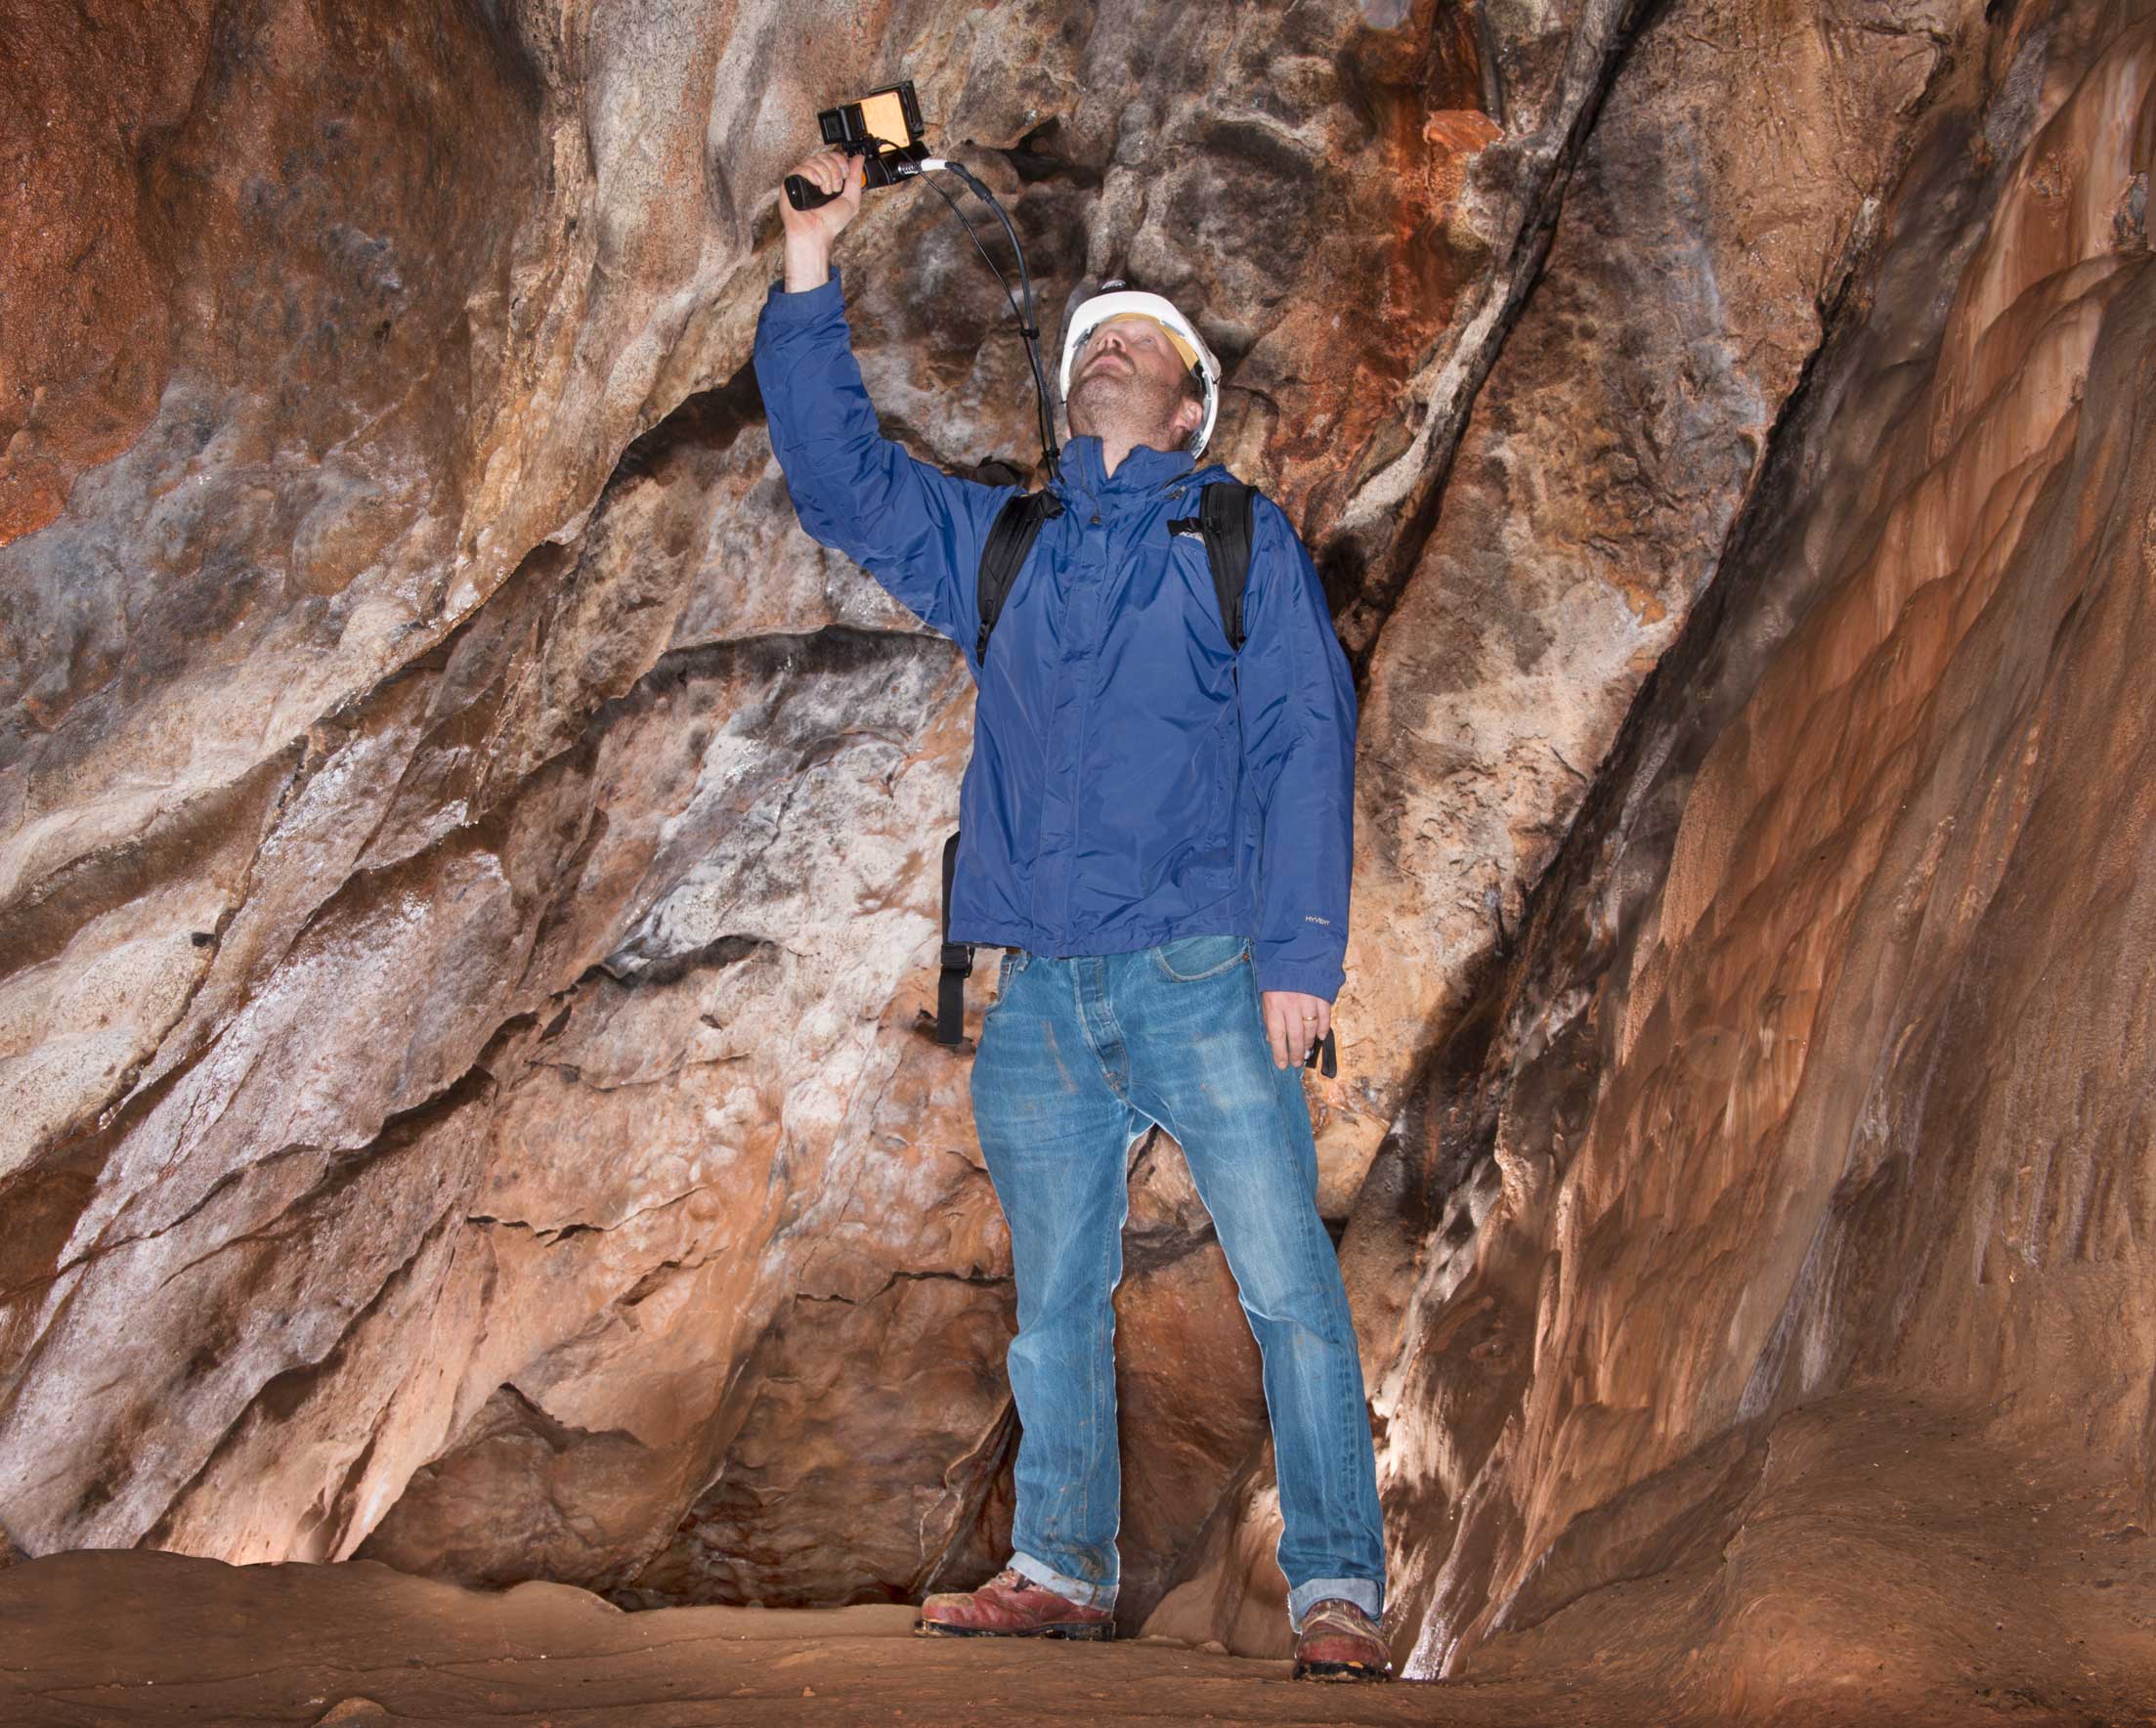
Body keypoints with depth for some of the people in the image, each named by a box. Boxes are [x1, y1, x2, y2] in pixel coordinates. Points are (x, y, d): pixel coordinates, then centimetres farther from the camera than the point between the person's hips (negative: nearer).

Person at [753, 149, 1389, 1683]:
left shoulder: (1245, 542, 9)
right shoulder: (996, 542, 19)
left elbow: (1304, 745, 1)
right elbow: (836, 471, 16)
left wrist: (1300, 948, -10)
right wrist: (811, 259, 9)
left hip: (1204, 975, -3)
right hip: (1042, 992, 4)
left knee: (1287, 1284, -8)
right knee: (1058, 1296, 10)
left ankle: (1338, 1592, -4)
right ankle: (1061, 1567, 21)